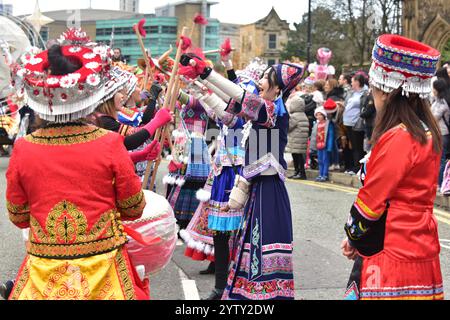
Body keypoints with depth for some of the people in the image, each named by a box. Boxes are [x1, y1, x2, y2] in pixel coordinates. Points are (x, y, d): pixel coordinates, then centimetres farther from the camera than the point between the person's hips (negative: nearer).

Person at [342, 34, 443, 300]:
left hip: (394, 257, -9)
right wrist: (357, 237, 13)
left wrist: (353, 238, 4)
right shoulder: (427, 132, 8)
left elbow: (370, 200, -14)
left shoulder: (397, 139, -19)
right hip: (420, 250, 9)